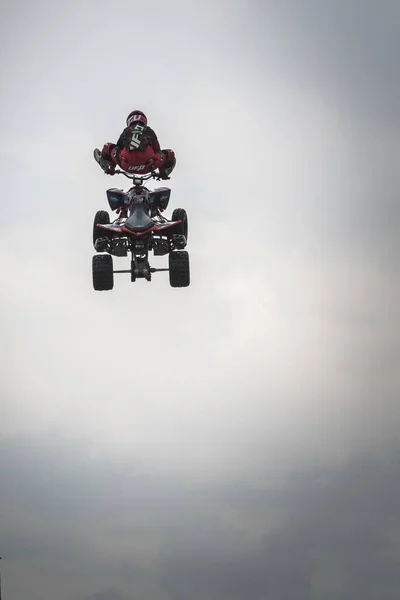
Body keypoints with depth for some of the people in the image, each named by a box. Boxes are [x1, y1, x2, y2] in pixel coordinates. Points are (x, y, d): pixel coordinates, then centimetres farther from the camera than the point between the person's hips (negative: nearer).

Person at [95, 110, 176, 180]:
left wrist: (112, 168, 49)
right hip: (148, 167, -1)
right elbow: (157, 150, 32)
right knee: (169, 153, 21)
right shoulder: (150, 131, 24)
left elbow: (118, 147, 35)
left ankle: (105, 166, 47)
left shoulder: (126, 131, 24)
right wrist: (161, 171, 44)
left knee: (109, 146, 27)